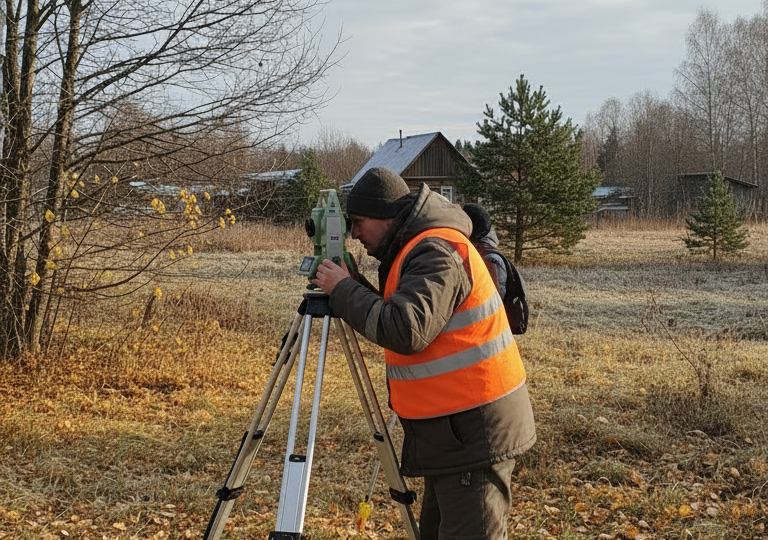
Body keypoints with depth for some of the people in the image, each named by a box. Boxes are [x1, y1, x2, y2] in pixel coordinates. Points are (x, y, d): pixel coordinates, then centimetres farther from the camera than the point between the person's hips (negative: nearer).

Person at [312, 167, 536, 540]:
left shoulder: (437, 252, -18)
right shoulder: (418, 247, 13)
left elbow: (406, 331, -29)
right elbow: (392, 315, 22)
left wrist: (343, 290, -19)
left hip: (473, 435, -11)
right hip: (454, 430, 11)